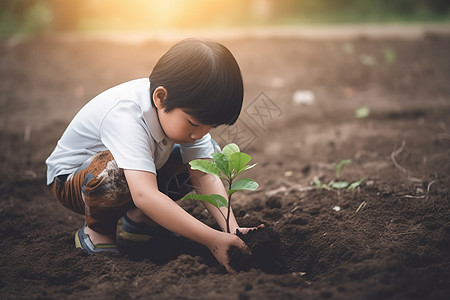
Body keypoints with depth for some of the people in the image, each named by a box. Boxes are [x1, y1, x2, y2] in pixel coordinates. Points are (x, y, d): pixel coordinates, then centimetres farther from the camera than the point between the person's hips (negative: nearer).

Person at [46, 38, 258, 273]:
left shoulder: (188, 108, -17)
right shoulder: (127, 116, -40)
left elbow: (205, 176, -19)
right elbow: (145, 195, -50)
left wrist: (232, 229, -33)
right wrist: (212, 240, -51)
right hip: (70, 179, -7)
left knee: (209, 153, -7)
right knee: (115, 171, -41)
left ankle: (139, 219, 5)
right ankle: (96, 231, -9)